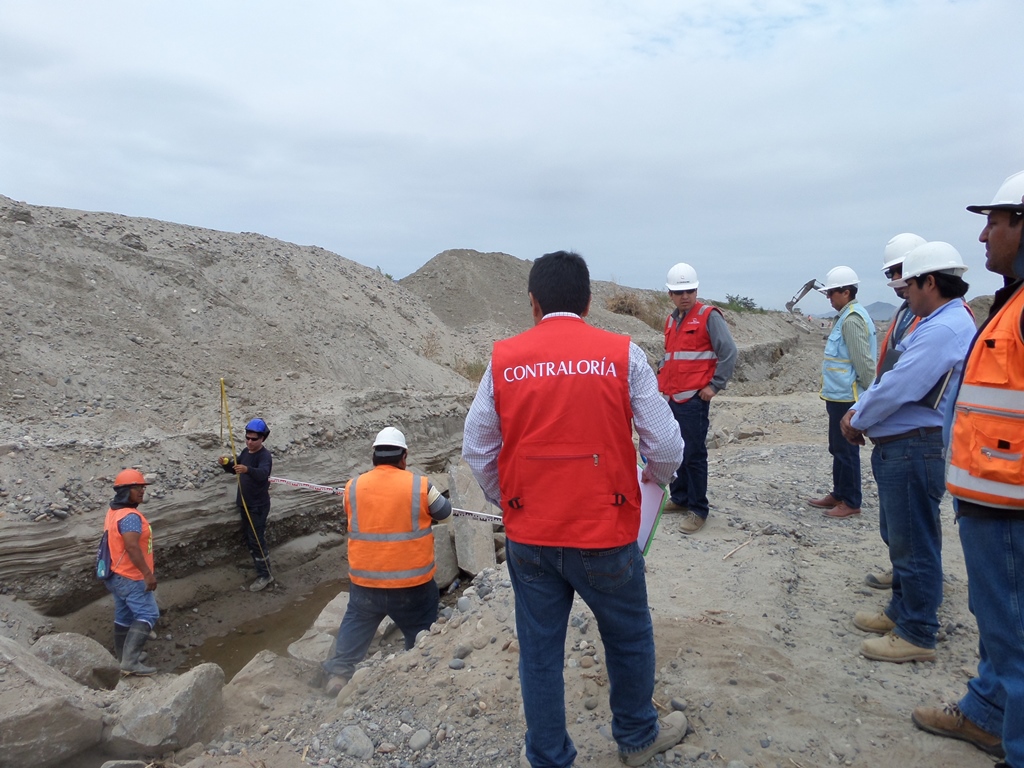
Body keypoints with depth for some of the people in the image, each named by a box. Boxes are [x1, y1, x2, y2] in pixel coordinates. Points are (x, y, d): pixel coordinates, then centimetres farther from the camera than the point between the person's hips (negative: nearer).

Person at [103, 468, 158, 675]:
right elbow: (132, 547, -30)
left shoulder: (114, 511, 11)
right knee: (147, 615, -10)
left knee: (124, 616, 18)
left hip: (118, 574, 10)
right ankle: (130, 661, -16)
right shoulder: (131, 516, -23)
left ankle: (122, 658, 29)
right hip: (131, 578, -10)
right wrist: (148, 573, -27)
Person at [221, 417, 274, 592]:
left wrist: (247, 469, -60)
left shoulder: (265, 456, -21)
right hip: (244, 503, 9)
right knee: (248, 537, 19)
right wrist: (226, 464, -11)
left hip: (258, 505, -9)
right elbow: (233, 469, 11)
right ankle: (258, 565, 36)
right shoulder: (245, 451, 5)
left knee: (257, 540, -6)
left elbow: (262, 473, -40)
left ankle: (265, 575, 4)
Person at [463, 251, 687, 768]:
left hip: (528, 537, 2)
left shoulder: (503, 360, -3)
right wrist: (658, 475, 16)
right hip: (605, 534, -1)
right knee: (629, 639, 22)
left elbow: (476, 449, 2)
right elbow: (665, 444, -7)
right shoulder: (622, 355, -8)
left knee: (539, 652, 17)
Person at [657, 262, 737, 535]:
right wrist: (662, 374, 12)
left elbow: (729, 352, -11)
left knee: (693, 454, -4)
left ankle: (698, 509, 6)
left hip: (694, 399, -7)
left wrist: (715, 385, -13)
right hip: (673, 397, 8)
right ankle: (679, 497, 30)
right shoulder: (671, 320, 15)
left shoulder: (708, 316, -7)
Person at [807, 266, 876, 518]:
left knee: (846, 450, -1)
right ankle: (838, 494, 28)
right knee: (838, 448, 17)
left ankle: (851, 502, 9)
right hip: (839, 395, 10)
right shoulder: (846, 316, 14)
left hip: (847, 398, -10)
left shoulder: (852, 319, -18)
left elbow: (864, 361, -21)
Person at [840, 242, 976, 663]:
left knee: (913, 543, 0)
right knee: (899, 535, 21)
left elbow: (897, 388, -24)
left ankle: (917, 635, 12)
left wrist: (858, 423, -10)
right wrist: (859, 410, 5)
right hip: (899, 448, 11)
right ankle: (902, 610, 36)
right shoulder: (936, 323, 16)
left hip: (915, 449, -11)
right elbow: (890, 378, 16)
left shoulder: (944, 328, -19)